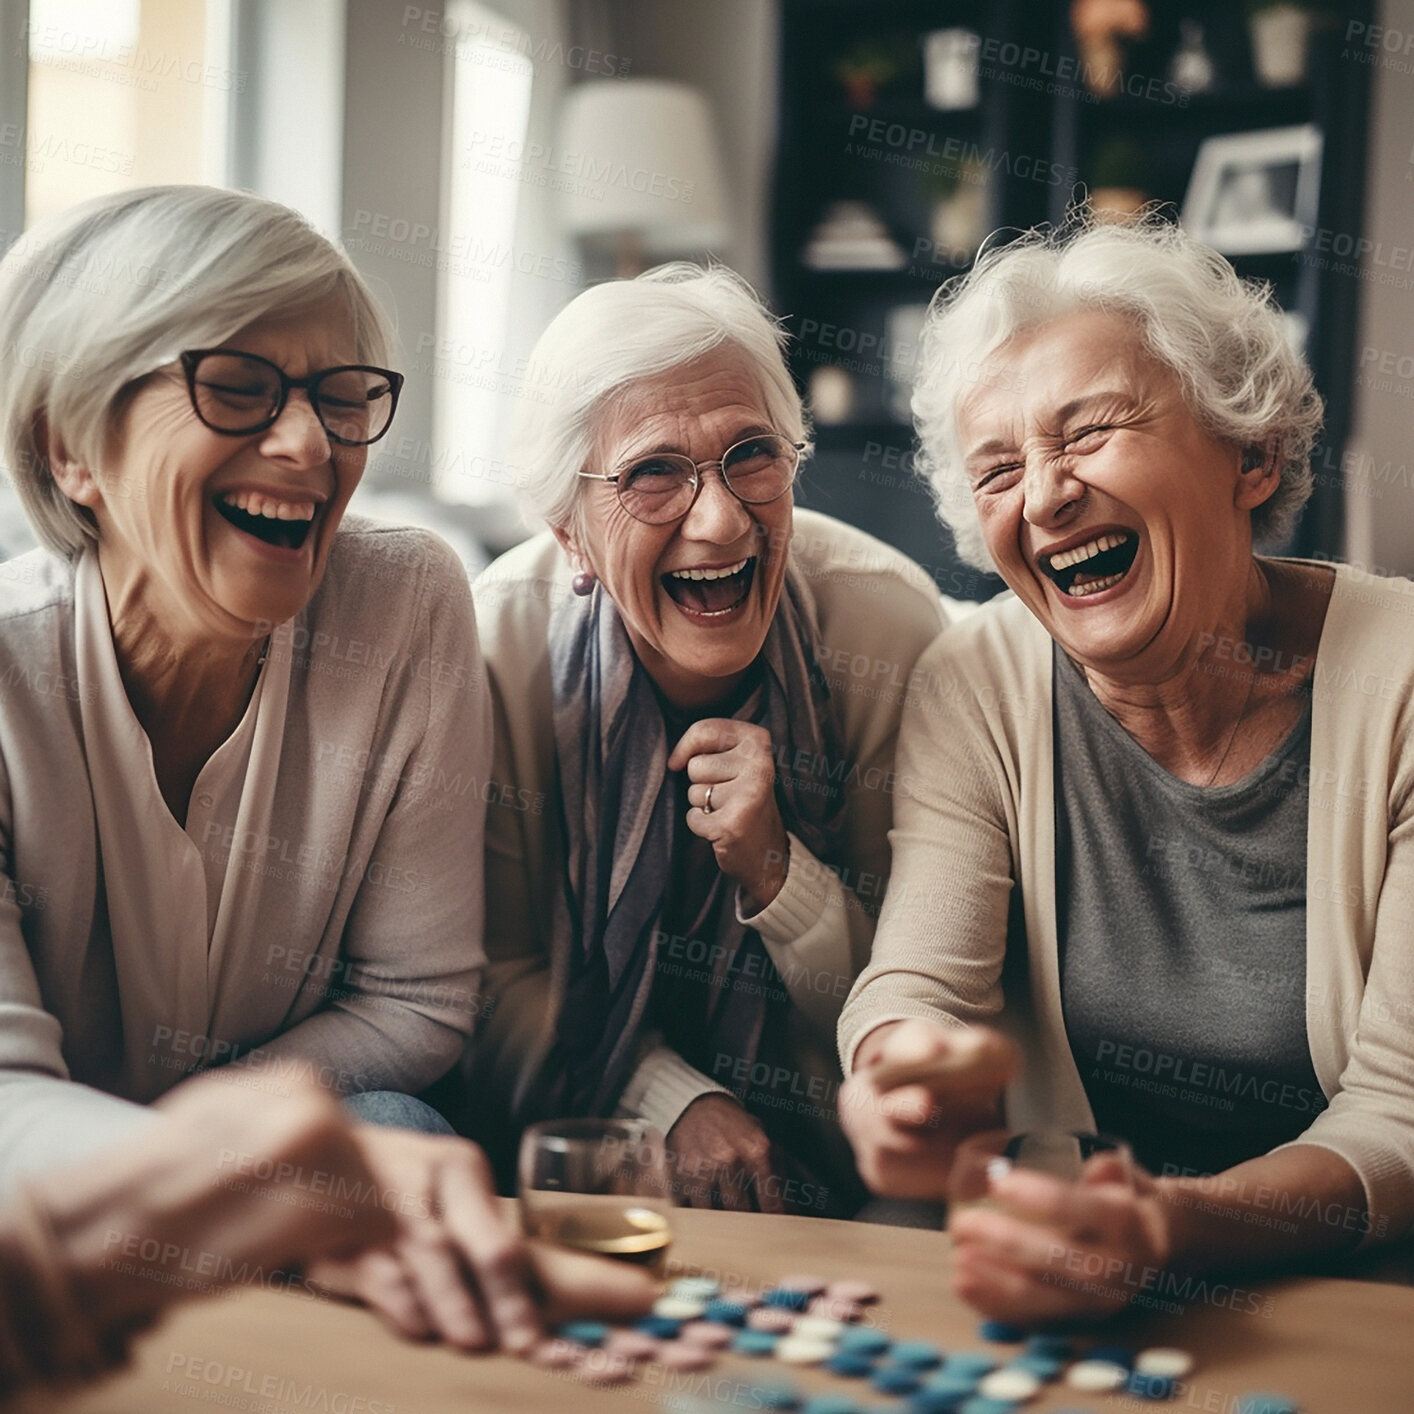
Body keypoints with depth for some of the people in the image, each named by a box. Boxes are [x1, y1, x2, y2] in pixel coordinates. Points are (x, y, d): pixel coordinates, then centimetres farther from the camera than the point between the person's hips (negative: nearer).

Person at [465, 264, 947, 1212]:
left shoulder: (891, 628, -17)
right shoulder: (505, 640, -16)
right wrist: (673, 1102, -18)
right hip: (584, 1127, -1)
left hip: (826, 1153, 1)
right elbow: (498, 977, -4)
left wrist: (776, 872, -26)